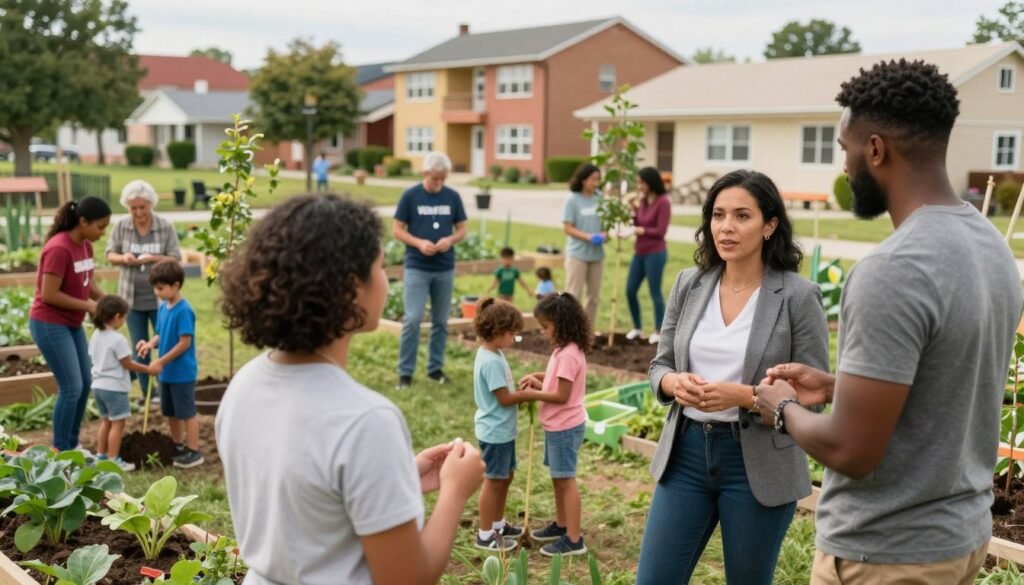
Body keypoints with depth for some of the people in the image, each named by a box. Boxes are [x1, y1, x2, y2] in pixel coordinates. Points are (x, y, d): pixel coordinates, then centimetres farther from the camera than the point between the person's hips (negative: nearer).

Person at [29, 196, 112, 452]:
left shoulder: (85, 246, 3)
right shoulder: (59, 249, -24)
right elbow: (48, 294, -25)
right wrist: (88, 306, -19)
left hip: (72, 324, 9)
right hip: (49, 324, -9)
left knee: (85, 383, 12)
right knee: (71, 387, -8)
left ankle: (72, 446, 24)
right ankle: (60, 451, 4)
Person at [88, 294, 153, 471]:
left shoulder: (96, 336, 7)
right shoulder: (117, 339, -18)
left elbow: (94, 358, 14)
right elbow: (128, 364, -14)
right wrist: (148, 369, -4)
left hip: (98, 385, 9)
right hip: (114, 387, -9)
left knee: (105, 421, 19)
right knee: (117, 424, -1)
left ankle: (101, 456, 25)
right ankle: (113, 460, 0)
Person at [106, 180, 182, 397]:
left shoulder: (166, 227, -7)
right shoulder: (121, 227, -2)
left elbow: (175, 259, -7)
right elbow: (110, 255, 4)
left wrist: (154, 258, -24)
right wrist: (124, 258, -18)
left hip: (159, 298, -2)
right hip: (132, 298, 2)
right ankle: (147, 395, 20)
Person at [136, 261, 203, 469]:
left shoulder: (183, 311, -20)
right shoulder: (163, 308, 5)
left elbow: (185, 343, -21)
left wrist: (161, 362, -19)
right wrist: (150, 344, -9)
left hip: (182, 372, -8)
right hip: (167, 372, 8)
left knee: (186, 412, 1)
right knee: (170, 412, 18)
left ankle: (194, 452, 11)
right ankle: (178, 446, 33)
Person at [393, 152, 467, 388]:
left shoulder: (453, 197, 3)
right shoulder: (410, 195, -4)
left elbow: (462, 229, 9)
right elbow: (397, 230, -2)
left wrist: (450, 240, -13)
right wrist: (419, 243, -18)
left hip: (445, 269, 3)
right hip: (417, 268, -3)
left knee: (441, 321, 10)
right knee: (412, 319, -8)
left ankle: (435, 368, 22)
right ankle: (405, 371, 1)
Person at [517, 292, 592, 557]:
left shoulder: (568, 354, -24)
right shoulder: (564, 349, 7)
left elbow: (562, 396, -23)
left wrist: (534, 395, -15)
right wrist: (538, 377, 4)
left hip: (565, 427, -10)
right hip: (557, 425, 10)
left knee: (566, 479, -4)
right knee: (558, 477, 20)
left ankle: (574, 539, 3)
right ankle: (560, 525, 34)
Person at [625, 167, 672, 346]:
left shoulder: (663, 202, -13)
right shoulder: (643, 201, 8)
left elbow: (660, 231, -16)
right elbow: (638, 226, 10)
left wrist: (641, 230, -17)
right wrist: (633, 210, -4)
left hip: (655, 254, -8)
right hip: (639, 253, 8)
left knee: (655, 293, 1)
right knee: (630, 291, 9)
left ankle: (659, 332, 13)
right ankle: (637, 328, 23)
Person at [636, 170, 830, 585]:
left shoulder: (798, 296, -11)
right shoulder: (688, 284, 2)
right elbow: (659, 365, 8)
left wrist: (742, 396, -24)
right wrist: (674, 383, -15)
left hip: (758, 463, -3)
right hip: (687, 451, 4)